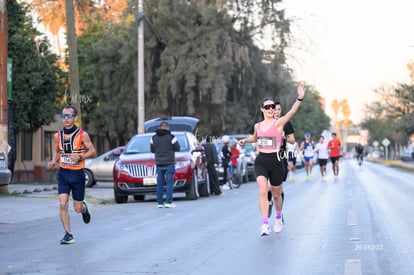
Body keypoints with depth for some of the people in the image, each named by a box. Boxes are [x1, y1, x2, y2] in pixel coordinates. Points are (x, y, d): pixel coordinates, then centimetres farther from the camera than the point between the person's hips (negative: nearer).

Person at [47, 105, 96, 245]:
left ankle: (84, 207, 43)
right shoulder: (58, 135, 3)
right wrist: (53, 161, -1)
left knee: (77, 208, 5)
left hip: (77, 174, -2)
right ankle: (68, 234, -4)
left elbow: (92, 151, -1)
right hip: (63, 173, 2)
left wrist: (80, 157, -18)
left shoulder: (82, 135, -7)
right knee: (63, 204, -13)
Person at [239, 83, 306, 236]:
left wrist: (300, 98, -38)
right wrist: (245, 140, 12)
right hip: (261, 161, 2)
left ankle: (278, 218, 39)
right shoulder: (257, 126, 8)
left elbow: (292, 111, -23)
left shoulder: (278, 123, -6)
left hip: (275, 161, -2)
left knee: (276, 194, 12)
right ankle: (265, 224, -20)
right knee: (263, 191, -18)